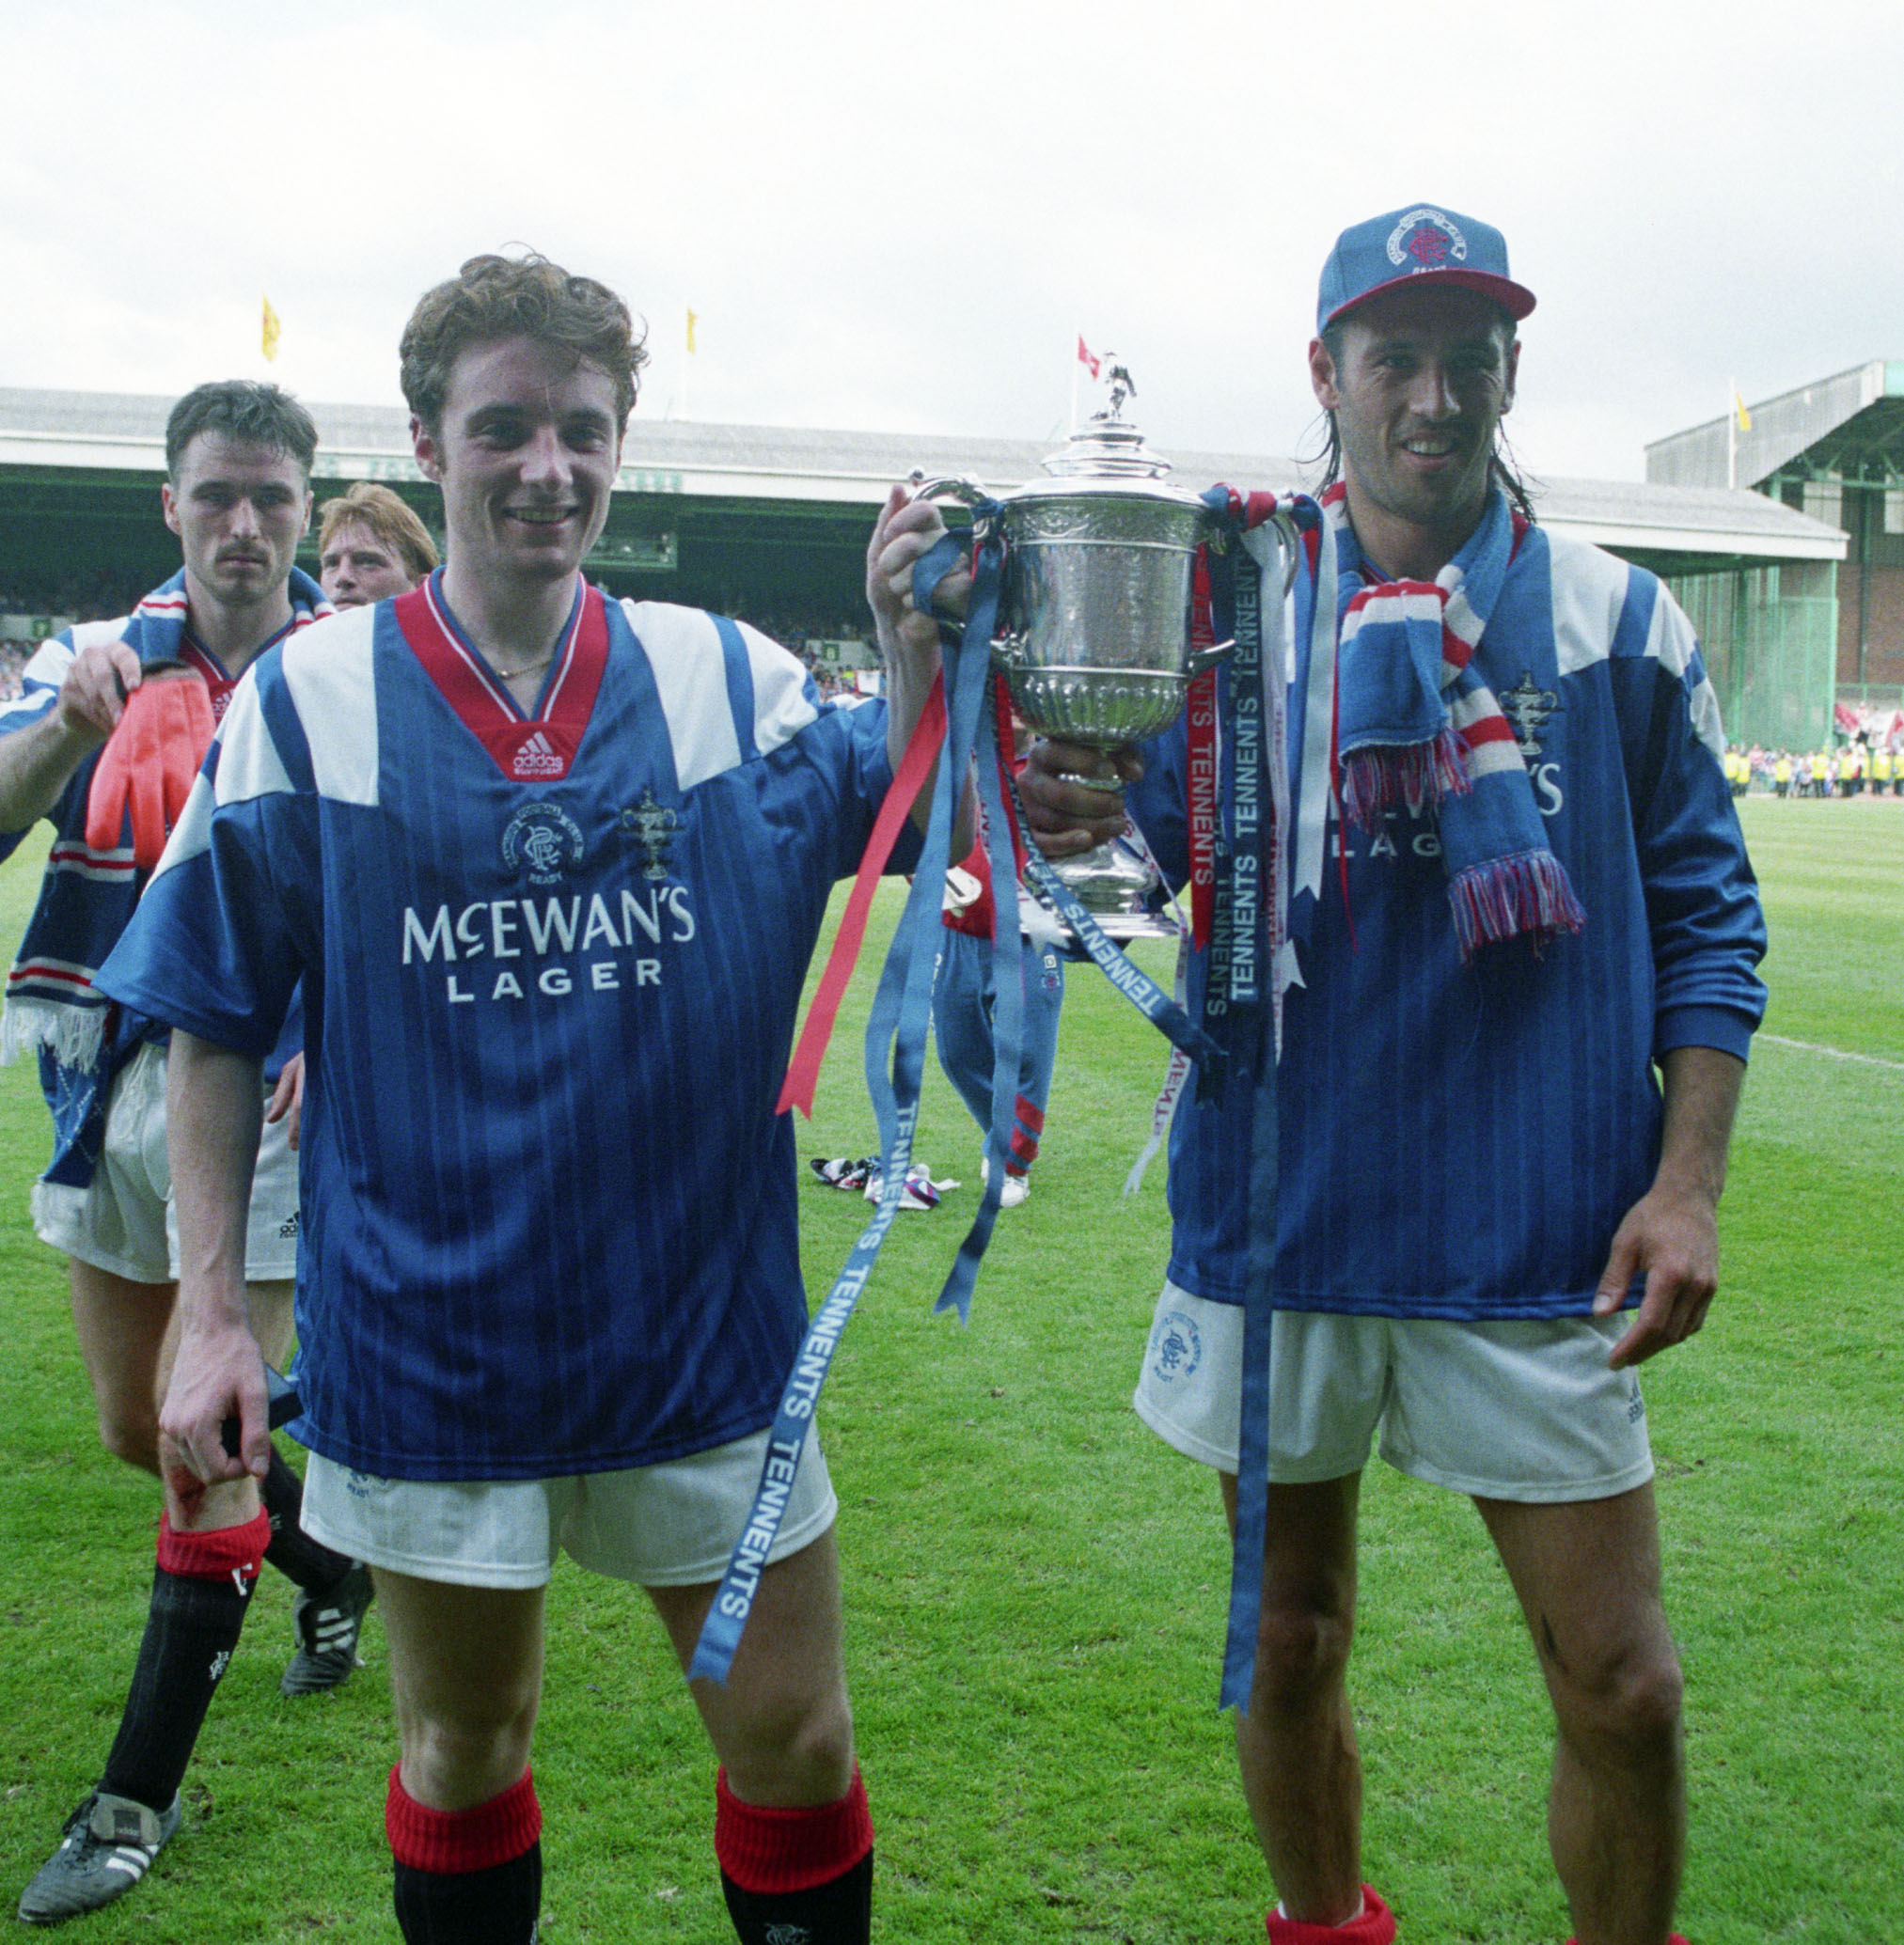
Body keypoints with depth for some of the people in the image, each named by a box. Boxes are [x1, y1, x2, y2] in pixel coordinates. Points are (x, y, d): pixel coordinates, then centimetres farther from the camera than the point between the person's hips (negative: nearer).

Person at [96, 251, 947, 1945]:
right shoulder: (310, 698, -5)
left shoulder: (724, 675, -1)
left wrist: (915, 657, -17)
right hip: (429, 1344, -1)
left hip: (706, 1321, 1)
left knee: (796, 1746, 11)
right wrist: (211, 1312, -4)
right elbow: (215, 1027, 0)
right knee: (462, 1749, 18)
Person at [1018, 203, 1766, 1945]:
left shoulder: (1620, 622, 2)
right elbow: (1169, 839, -6)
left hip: (1540, 1233, 0)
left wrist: (1688, 1182, -4)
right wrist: (1083, 810, -29)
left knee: (1621, 1686, 3)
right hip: (1283, 1208, 1)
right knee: (1291, 1641, 16)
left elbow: (1703, 912, 5)